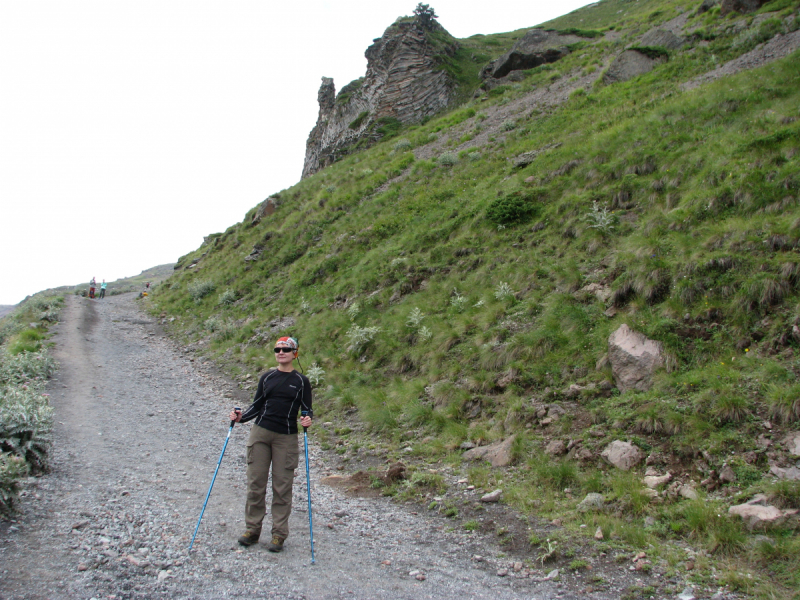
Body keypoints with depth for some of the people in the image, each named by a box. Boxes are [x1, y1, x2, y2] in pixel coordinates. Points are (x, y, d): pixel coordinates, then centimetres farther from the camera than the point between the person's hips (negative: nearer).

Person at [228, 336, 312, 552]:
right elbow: (257, 406, 14)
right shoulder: (267, 378, 10)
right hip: (260, 433, 3)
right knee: (255, 483, 4)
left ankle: (279, 534, 12)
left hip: (286, 438, -2)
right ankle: (253, 529, 19)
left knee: (282, 486, 1)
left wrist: (307, 419, -17)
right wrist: (241, 417, -3)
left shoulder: (301, 381, 3)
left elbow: (307, 409, 4)